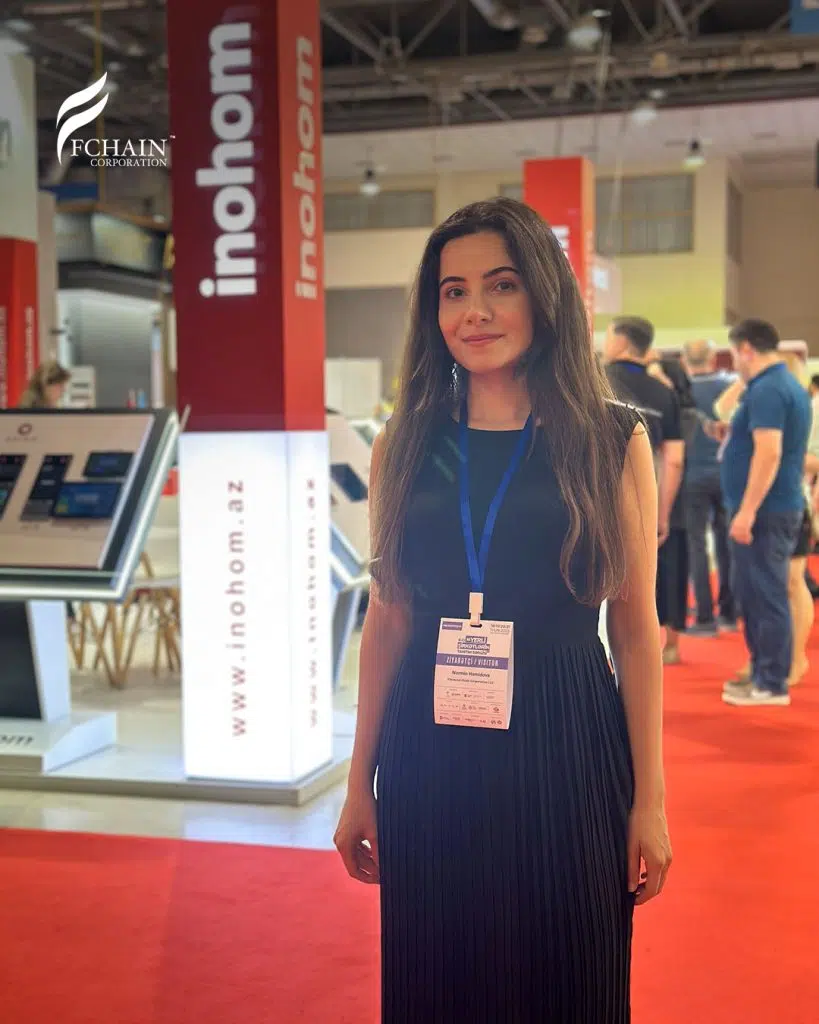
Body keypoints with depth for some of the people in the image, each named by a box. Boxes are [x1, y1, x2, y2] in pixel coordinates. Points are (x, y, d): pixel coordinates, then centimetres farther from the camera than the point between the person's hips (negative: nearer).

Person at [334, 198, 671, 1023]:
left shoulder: (611, 440, -2)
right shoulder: (406, 444, 4)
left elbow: (636, 628, -2)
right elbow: (386, 620, 7)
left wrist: (649, 800, -4)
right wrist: (360, 784, 7)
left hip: (566, 752, -2)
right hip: (430, 757, 2)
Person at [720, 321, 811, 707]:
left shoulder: (766, 390, -17)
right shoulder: (788, 385, 16)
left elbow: (768, 453, -25)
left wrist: (747, 511, -25)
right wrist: (735, 433, 27)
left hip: (764, 510, -10)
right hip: (780, 507, 10)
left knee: (765, 597, -4)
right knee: (756, 595, 15)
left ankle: (772, 684, 2)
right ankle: (763, 673, 22)